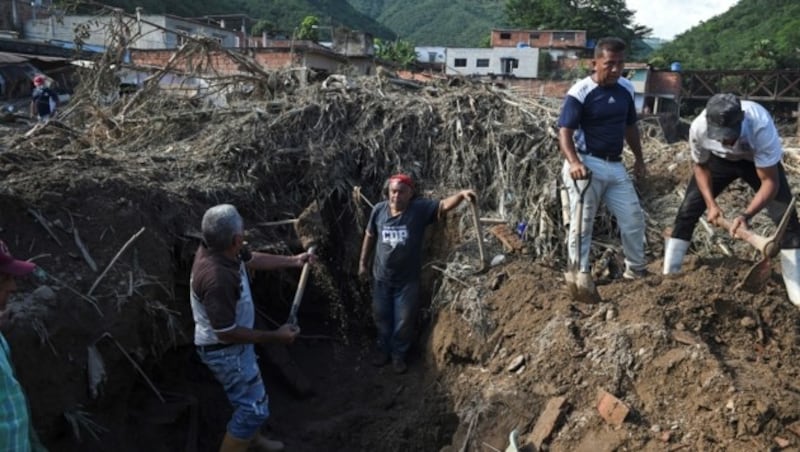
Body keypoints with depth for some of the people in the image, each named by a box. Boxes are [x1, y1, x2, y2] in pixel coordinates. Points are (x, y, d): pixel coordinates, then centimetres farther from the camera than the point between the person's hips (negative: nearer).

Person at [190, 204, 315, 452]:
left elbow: (252, 259, 12)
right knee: (255, 406, 2)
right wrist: (275, 336, -23)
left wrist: (293, 261, 18)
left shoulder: (222, 249, -11)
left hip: (234, 342, 10)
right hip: (225, 350, -10)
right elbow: (226, 333, -31)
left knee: (249, 394, 29)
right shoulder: (217, 278, -40)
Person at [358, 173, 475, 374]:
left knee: (404, 320, 13)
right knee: (381, 316, 19)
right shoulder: (379, 209, -8)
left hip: (407, 280, -2)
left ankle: (398, 354, 36)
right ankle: (384, 349, 43)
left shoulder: (420, 208, -16)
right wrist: (363, 263, 11)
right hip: (381, 277, 3)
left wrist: (461, 195, -47)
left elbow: (444, 205, -27)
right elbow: (370, 236, 5)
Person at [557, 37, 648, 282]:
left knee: (634, 219, 11)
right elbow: (564, 132, -21)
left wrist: (639, 158, 22)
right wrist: (573, 162, -38)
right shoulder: (580, 92, -14)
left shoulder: (626, 88, 6)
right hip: (587, 165, -6)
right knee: (582, 225, 0)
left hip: (615, 166, 6)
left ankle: (636, 270, 29)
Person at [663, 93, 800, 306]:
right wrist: (711, 203, -21)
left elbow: (770, 181, -35)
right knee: (688, 210, -5)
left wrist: (746, 214, -49)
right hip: (719, 159, 2)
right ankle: (668, 276, 5)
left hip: (758, 160, -2)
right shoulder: (698, 127, -34)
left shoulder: (761, 127, -42)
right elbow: (700, 165, -12)